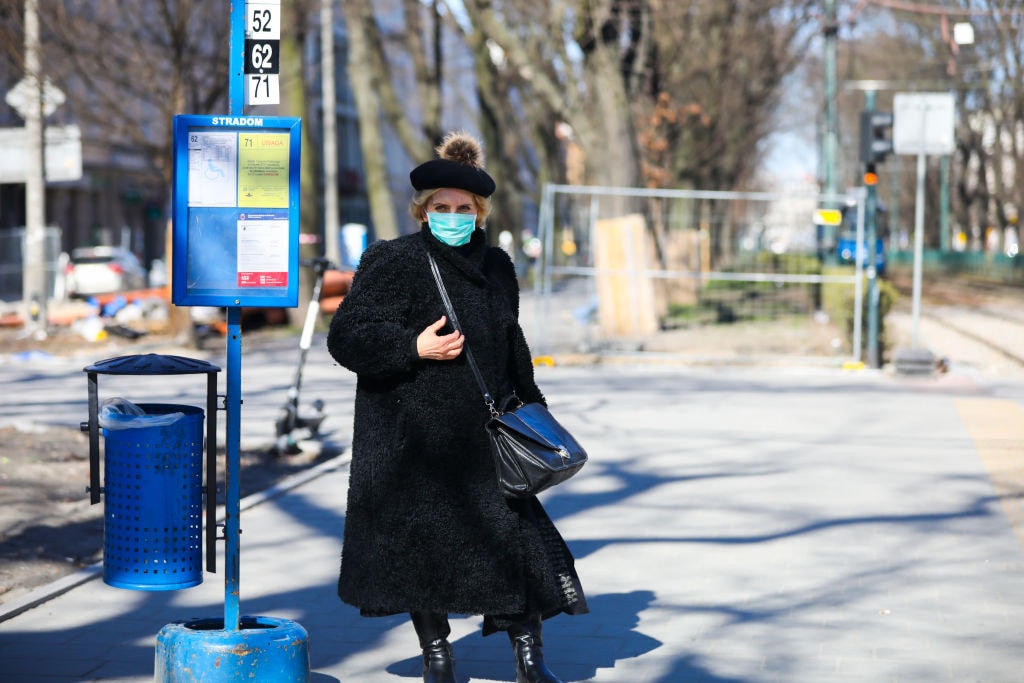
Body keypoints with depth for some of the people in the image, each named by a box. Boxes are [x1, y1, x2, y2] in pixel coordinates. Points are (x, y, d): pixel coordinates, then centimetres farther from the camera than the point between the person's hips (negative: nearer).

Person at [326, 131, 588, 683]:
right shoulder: (392, 262, -7)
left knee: (516, 533, -2)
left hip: (484, 433, 4)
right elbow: (347, 336, -11)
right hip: (412, 439, -4)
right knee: (422, 543, 5)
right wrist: (415, 348, -21)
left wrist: (530, 410, 20)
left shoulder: (496, 265, 11)